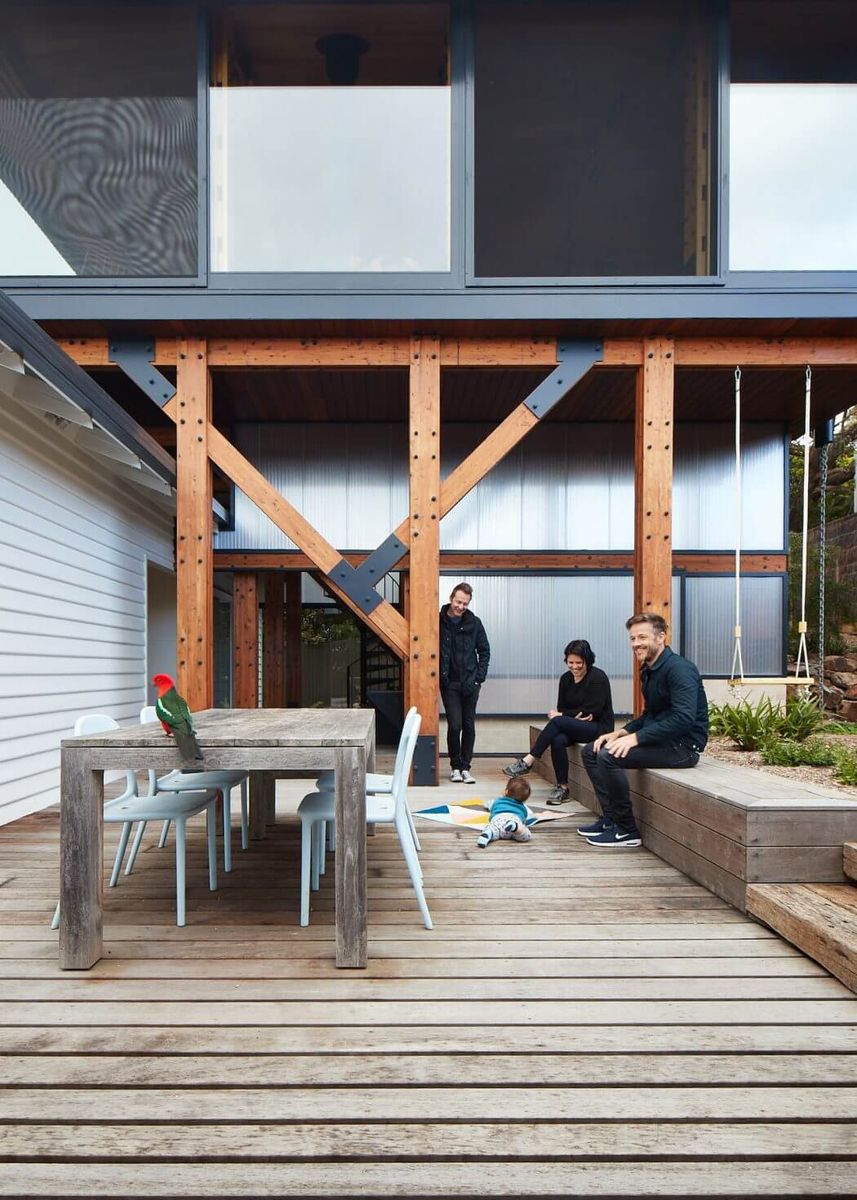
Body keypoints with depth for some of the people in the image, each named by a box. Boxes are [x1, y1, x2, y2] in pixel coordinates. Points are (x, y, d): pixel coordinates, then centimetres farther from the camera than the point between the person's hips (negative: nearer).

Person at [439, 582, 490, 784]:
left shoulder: (474, 623, 2)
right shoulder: (439, 621, -5)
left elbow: (484, 651, 8)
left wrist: (480, 676, 0)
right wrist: (440, 675, -7)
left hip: (470, 683, 2)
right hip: (449, 683, -2)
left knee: (469, 725, 6)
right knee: (454, 725, -6)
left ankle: (465, 767, 17)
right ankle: (455, 765, 11)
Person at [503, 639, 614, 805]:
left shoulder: (598, 678, -10)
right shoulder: (565, 679, 8)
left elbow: (593, 710, -15)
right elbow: (561, 708, 8)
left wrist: (562, 715, -12)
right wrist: (574, 717, -15)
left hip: (600, 727, -6)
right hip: (575, 726, 6)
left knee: (557, 721, -30)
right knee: (558, 740, -29)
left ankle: (528, 761, -24)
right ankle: (563, 788, -18)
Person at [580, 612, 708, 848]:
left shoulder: (678, 668, -17)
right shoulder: (649, 670, 12)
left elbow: (684, 718, -29)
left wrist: (635, 738, -28)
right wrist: (620, 733, 4)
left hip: (684, 745, -10)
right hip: (661, 740, 10)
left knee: (609, 756, -25)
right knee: (591, 751, 5)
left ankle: (626, 830, -11)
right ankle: (610, 818, 10)